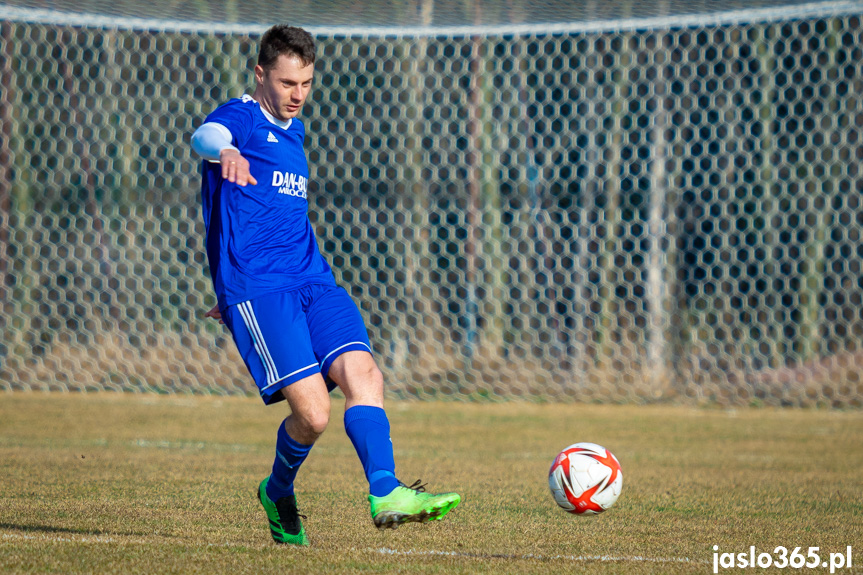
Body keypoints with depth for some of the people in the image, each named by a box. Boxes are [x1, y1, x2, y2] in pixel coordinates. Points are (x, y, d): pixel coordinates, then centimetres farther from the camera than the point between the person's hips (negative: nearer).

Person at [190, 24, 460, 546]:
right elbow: (205, 136, -27)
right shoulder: (241, 117, -1)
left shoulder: (294, 130, 24)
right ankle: (278, 493, 11)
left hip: (313, 281, 7)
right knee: (312, 412, -17)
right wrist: (225, 153, -53)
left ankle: (386, 494, -28)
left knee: (361, 371, -18)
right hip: (256, 288, -7)